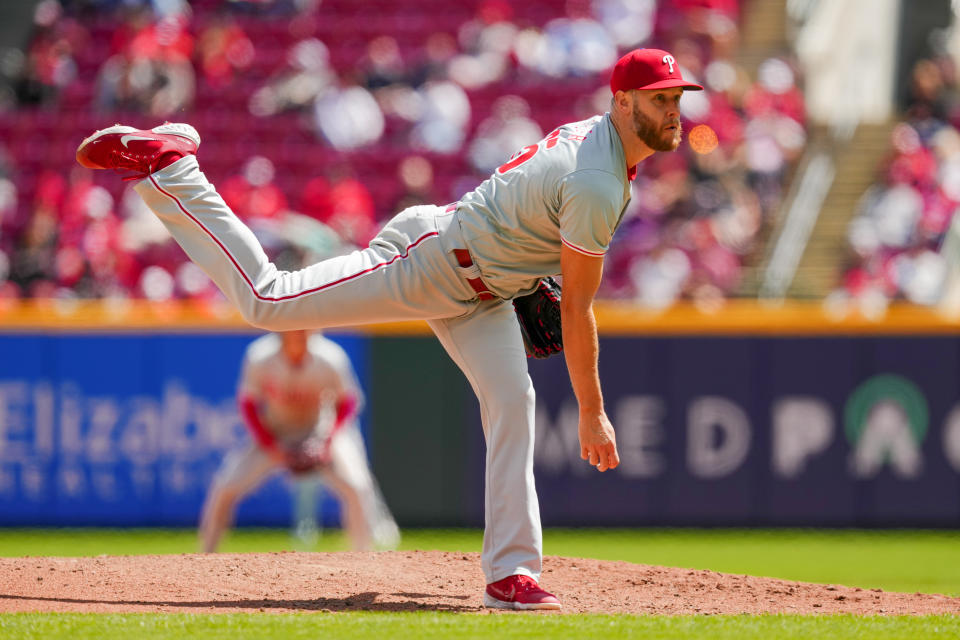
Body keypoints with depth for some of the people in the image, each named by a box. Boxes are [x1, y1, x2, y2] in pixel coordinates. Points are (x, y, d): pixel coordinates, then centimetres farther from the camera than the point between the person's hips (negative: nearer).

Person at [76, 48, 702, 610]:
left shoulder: (596, 133, 2)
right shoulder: (597, 187, -29)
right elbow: (578, 308, -25)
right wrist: (593, 414, -19)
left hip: (477, 291, 9)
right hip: (426, 261, -9)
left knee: (512, 403, -3)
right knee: (266, 300, -5)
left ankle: (512, 575, -3)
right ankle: (167, 163, 6)